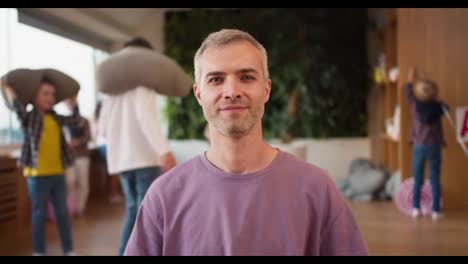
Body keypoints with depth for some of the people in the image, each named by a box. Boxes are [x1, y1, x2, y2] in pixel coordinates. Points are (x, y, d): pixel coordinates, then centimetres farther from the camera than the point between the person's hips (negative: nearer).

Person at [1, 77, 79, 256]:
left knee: (62, 213, 10)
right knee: (39, 214, 5)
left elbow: (76, 121, 13)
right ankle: (39, 251, 17)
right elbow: (19, 108, -24)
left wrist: (73, 103, 15)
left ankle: (68, 250, 20)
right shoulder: (29, 117, -5)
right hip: (37, 174, -5)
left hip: (58, 173, 5)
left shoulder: (55, 118, 11)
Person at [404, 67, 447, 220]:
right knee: (435, 180, 4)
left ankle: (416, 209, 8)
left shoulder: (415, 105, -4)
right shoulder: (438, 107, -3)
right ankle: (435, 211, 4)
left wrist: (410, 80, 31)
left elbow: (408, 93, 16)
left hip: (419, 146, 0)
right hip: (434, 147, 0)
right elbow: (445, 107, 21)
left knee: (417, 180, 9)